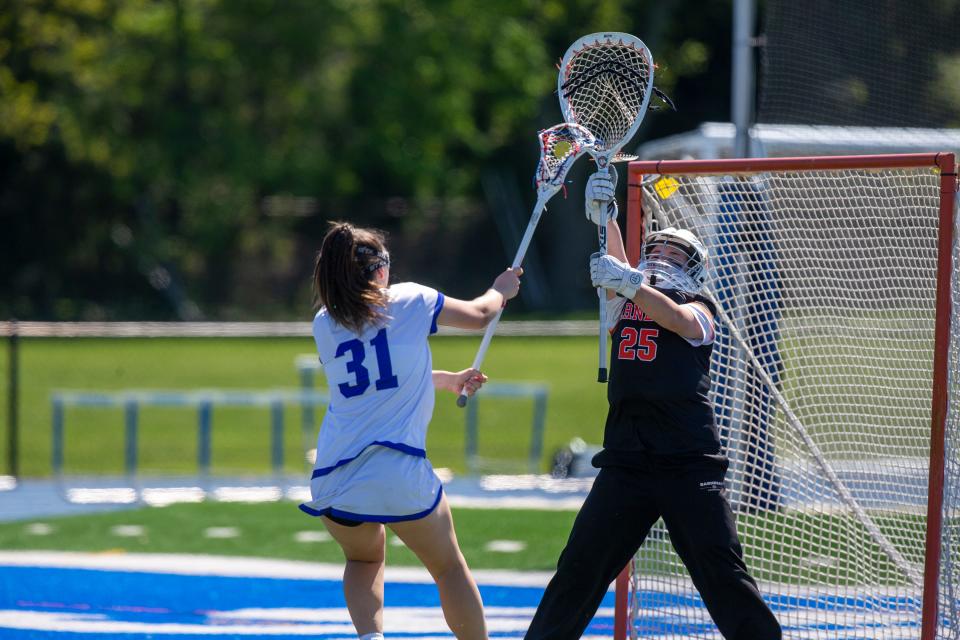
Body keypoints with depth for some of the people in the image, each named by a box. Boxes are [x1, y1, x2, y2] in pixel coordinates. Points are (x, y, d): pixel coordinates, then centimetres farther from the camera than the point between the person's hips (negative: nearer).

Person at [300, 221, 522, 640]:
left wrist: (448, 379, 41)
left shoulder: (324, 325, 12)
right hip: (400, 476, -3)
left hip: (334, 479, 3)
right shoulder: (410, 301, 1)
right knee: (448, 567, 17)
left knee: (364, 559, 28)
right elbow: (479, 315, 17)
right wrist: (501, 291, 41)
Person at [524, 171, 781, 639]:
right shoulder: (627, 302, 18)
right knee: (578, 569, 4)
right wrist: (605, 217, -18)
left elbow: (678, 319, -16)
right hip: (626, 458, 4)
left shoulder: (698, 308, 7)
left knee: (722, 573, -7)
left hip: (689, 462, -4)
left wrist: (628, 282, -30)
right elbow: (616, 265, -1)